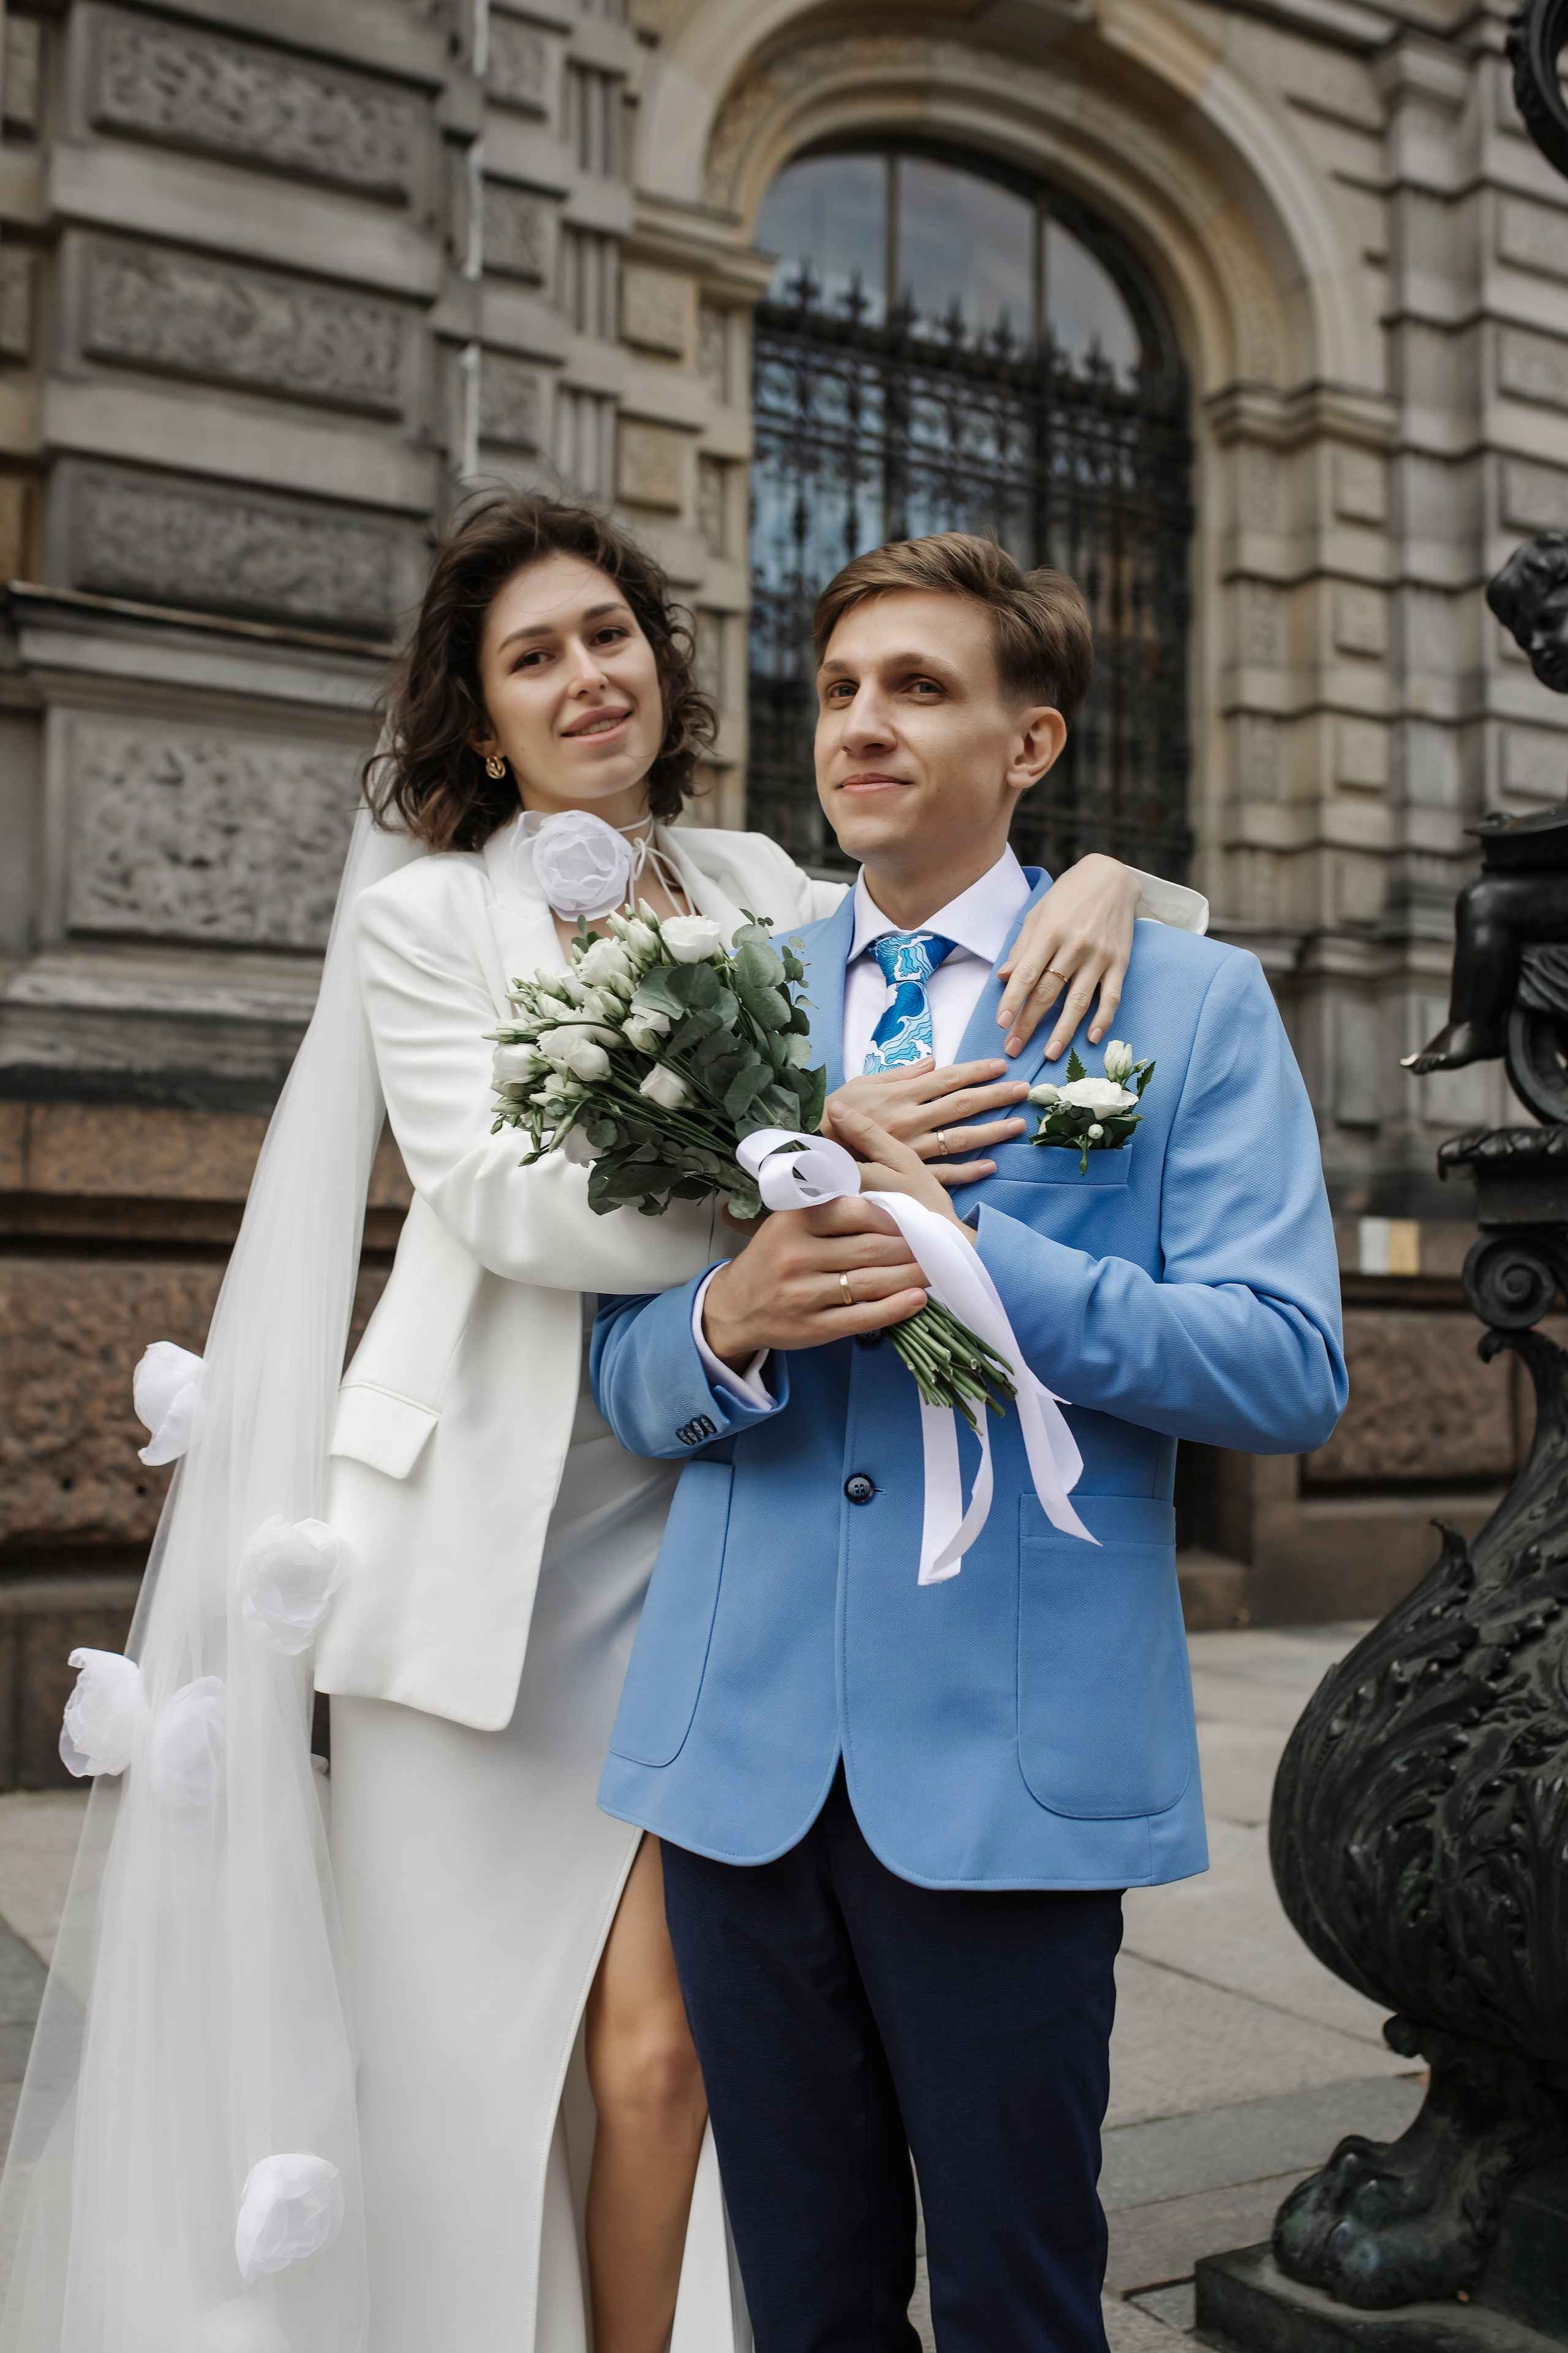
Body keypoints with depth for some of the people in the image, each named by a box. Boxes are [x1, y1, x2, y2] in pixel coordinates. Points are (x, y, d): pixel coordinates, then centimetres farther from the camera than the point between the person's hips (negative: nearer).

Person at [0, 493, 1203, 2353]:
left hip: (690, 1521, 2)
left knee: (651, 2040, 1)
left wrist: (1100, 884, -11)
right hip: (487, 1531, -2)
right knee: (459, 2041, 6)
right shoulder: (425, 910, 1)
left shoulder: (754, 891, 11)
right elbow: (502, 1198, -12)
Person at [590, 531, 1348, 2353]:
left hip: (1013, 1767, -3)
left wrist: (974, 1260, -20)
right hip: (743, 1752, 3)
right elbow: (630, 1381, 8)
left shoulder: (1191, 1002, 1)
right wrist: (733, 1321, -16)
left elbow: (1290, 1369, -8)